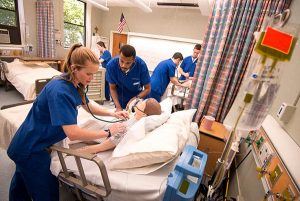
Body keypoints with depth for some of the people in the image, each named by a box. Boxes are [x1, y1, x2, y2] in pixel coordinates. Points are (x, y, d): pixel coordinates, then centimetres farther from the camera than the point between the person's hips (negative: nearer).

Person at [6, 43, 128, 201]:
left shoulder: (75, 85, -5)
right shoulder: (60, 91, -33)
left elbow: (88, 106, 8)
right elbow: (73, 133, -38)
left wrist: (113, 114, -5)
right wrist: (108, 132, -29)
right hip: (31, 150, -8)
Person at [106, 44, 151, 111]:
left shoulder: (141, 65, -29)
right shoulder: (111, 65, -27)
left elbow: (147, 88, -18)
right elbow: (112, 88, -14)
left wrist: (136, 98, -33)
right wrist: (118, 107, -24)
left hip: (137, 97, 0)